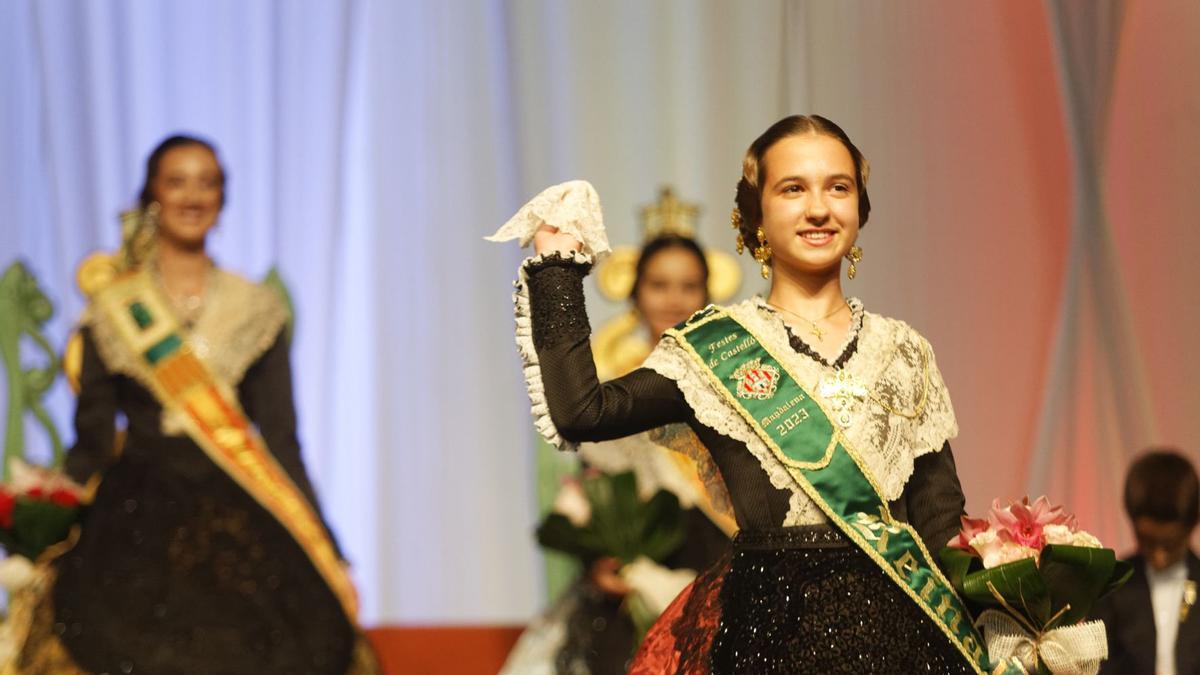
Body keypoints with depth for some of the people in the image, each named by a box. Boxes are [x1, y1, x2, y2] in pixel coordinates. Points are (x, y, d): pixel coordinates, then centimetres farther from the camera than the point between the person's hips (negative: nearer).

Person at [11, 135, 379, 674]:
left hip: (238, 528, 1)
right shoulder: (111, 310, 4)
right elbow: (92, 441, 5)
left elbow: (280, 438, 7)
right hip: (136, 526, -1)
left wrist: (327, 556, 2)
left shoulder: (257, 310, 7)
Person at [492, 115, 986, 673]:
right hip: (770, 623, -2)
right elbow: (581, 412, -9)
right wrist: (557, 269, -3)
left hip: (899, 623, 3)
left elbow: (940, 513, 10)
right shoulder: (714, 347, 3)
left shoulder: (903, 351, 11)